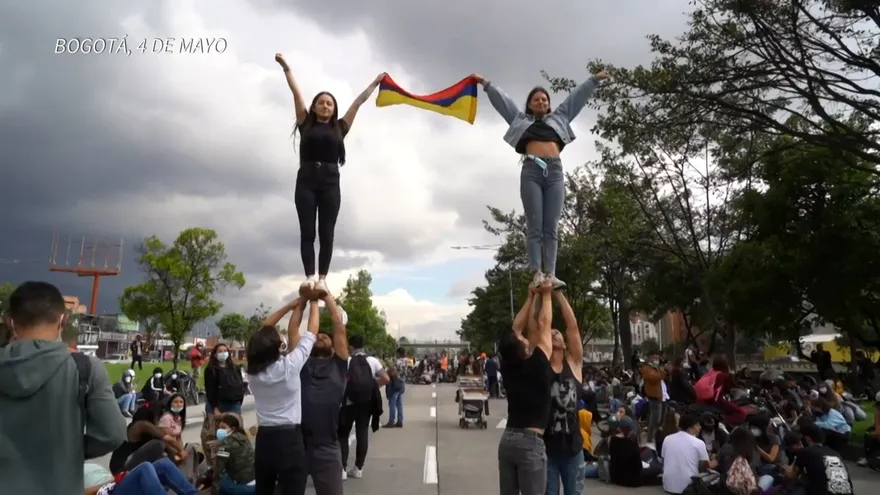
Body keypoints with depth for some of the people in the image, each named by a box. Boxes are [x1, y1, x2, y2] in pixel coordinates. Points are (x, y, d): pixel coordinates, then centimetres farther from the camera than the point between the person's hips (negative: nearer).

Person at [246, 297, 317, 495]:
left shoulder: (252, 370, -1)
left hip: (263, 439, 6)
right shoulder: (289, 366, -15)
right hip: (290, 439, -6)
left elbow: (262, 332, 10)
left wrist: (291, 305, 12)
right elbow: (311, 333, -6)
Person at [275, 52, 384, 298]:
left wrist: (376, 83, 26)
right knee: (307, 231, -6)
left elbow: (358, 102, 19)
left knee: (326, 233, -3)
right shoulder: (306, 123, 14)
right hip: (306, 181, 0)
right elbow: (296, 93, 14)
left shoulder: (339, 128, 14)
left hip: (330, 183, 0)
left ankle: (322, 279, -5)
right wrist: (285, 67, 17)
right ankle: (309, 277, -11)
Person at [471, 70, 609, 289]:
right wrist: (485, 83, 20)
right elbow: (501, 99, 22)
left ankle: (550, 274, -12)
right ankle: (537, 274, -13)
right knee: (534, 227, -9)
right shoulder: (521, 119, 23)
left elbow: (577, 96, 31)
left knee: (551, 228, -6)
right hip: (531, 171, -2)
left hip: (555, 172, 2)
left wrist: (594, 80, 31)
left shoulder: (558, 118, 28)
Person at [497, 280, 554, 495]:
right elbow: (543, 325, -3)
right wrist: (546, 294, 9)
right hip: (531, 442, -6)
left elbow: (516, 327, 11)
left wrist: (531, 297, 15)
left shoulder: (507, 367, 3)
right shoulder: (537, 366, -11)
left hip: (507, 439, 6)